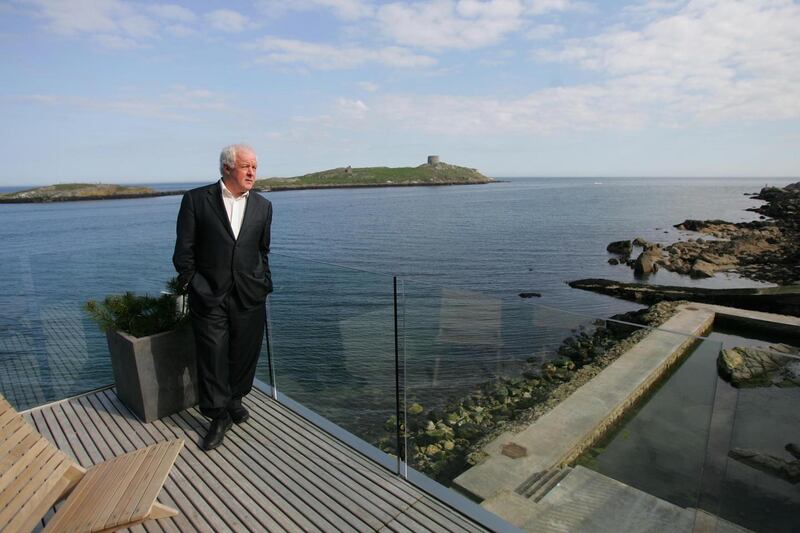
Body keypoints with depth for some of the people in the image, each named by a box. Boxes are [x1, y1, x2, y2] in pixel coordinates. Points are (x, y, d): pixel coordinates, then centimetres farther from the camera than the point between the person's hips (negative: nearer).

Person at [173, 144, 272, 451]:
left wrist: (263, 284, 10)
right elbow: (184, 250, 0)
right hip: (209, 296, -3)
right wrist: (192, 285, -3)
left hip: (249, 297, 3)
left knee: (244, 353, 13)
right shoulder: (196, 200, -3)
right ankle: (219, 416, 23)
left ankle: (234, 399, 38)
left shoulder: (263, 206, 7)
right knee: (212, 356, 5)